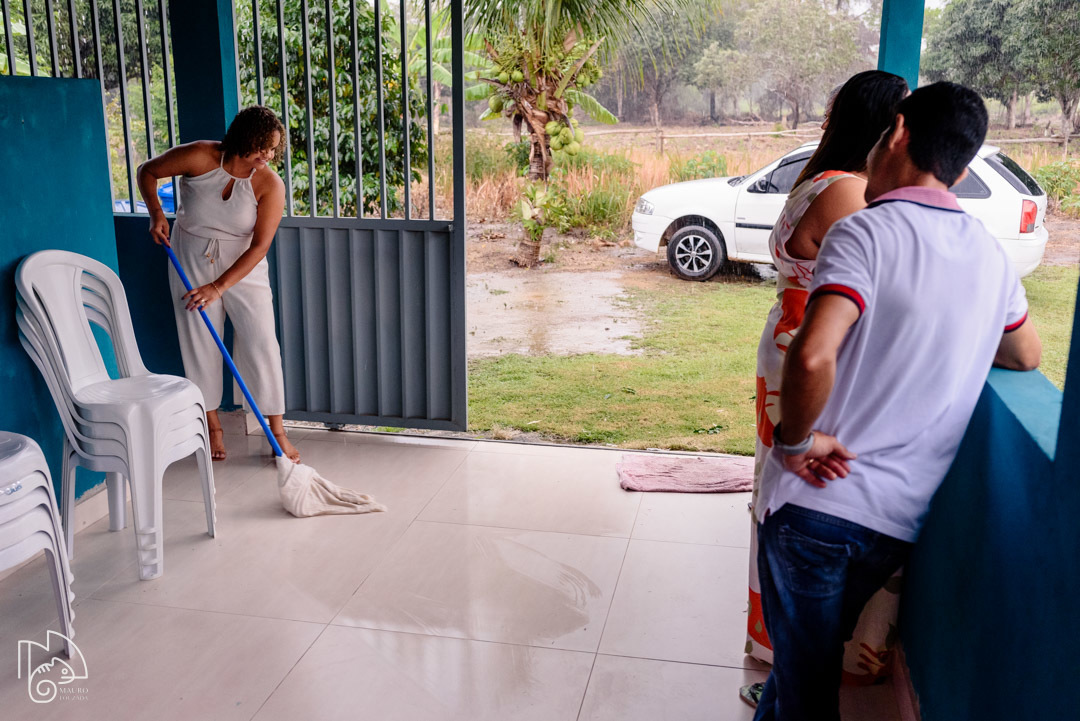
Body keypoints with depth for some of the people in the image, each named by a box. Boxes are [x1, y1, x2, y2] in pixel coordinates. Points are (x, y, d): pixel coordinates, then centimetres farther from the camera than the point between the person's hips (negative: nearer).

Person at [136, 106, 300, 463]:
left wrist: (219, 287, -25)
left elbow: (260, 246, -20)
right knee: (200, 343, 5)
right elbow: (147, 171, 0)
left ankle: (278, 433, 3)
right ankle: (213, 427, 21)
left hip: (243, 266, -1)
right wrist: (156, 213, -15)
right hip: (191, 260, 1)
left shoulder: (270, 185, -17)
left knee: (262, 344, -6)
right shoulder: (199, 157, -17)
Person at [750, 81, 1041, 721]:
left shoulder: (867, 232, -14)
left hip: (817, 502, -6)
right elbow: (1027, 357, 25)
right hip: (904, 521, 6)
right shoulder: (991, 256, 7)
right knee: (812, 658, 26)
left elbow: (813, 356, -31)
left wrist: (795, 440, -15)